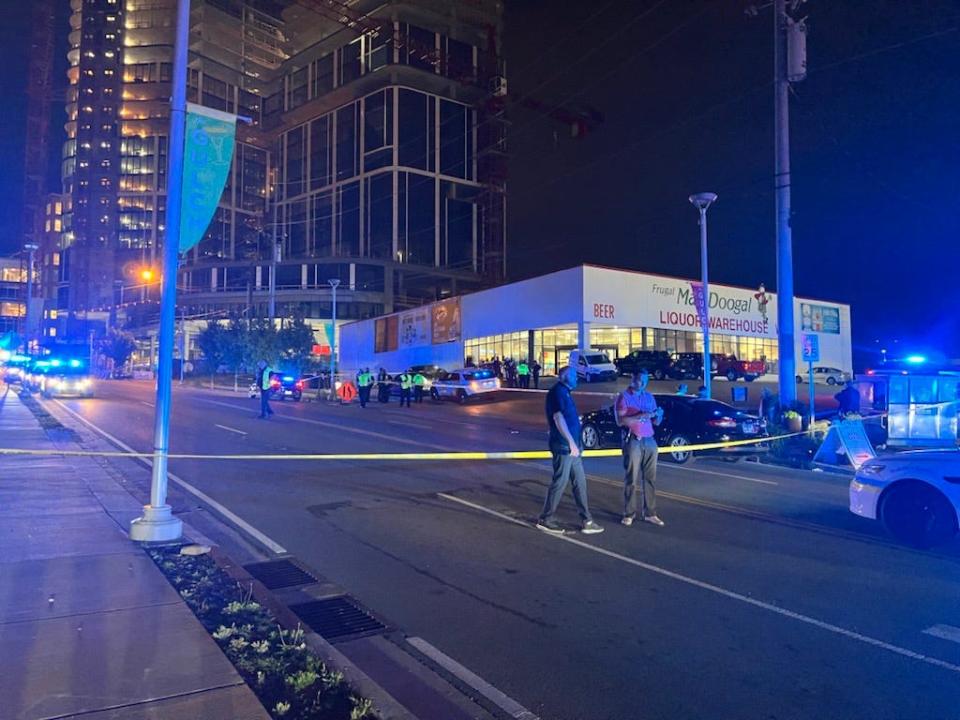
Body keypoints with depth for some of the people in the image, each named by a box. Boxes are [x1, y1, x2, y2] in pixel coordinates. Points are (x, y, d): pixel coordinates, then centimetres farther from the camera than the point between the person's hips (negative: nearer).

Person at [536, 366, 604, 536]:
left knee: (580, 482, 10)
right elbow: (558, 417, -21)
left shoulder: (565, 392, 19)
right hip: (564, 446, -10)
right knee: (560, 482, -3)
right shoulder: (557, 392, -12)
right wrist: (571, 443, -24)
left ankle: (587, 521, 14)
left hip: (571, 446, 10)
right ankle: (545, 519, 8)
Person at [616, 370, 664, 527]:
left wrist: (659, 415, -7)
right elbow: (620, 421, -12)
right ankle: (629, 514, 4)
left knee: (650, 478, 3)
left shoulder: (649, 397, 15)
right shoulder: (624, 397, -1)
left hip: (650, 441, 5)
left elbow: (656, 422, 15)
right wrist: (640, 416, -18)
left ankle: (649, 513, 8)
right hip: (633, 441, -5)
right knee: (631, 479, -2)